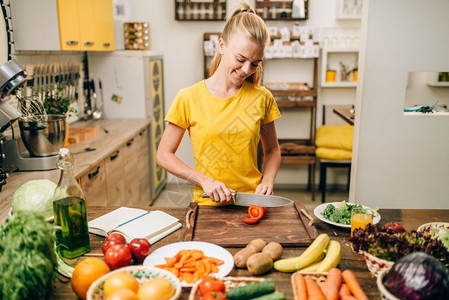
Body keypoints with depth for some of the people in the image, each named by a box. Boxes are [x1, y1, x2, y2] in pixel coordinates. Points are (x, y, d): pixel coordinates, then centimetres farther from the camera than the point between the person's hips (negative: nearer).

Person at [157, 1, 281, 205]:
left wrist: (267, 181, -3)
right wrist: (205, 180, -10)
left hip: (252, 204, 2)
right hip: (208, 204, -1)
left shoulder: (262, 98, 2)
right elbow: (164, 155, 1)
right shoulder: (188, 99, -4)